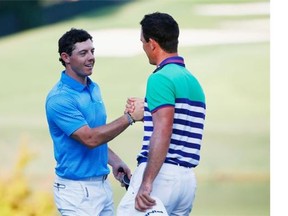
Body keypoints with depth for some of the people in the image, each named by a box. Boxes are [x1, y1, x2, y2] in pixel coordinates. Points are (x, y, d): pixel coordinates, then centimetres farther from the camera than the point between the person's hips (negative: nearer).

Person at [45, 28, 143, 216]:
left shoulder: (94, 88, 11)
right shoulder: (59, 99, -17)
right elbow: (89, 139, -23)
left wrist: (115, 162, 8)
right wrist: (130, 117, -21)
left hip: (102, 184, 8)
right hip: (77, 188, -8)